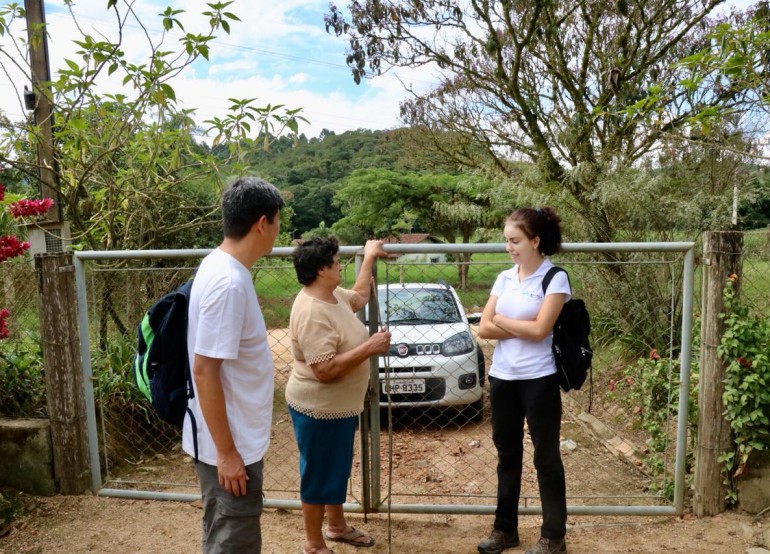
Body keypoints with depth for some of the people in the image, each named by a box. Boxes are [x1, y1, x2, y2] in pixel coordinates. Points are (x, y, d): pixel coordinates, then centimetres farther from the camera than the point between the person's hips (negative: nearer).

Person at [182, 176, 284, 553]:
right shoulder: (228, 283, -26)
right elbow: (204, 371, -26)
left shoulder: (222, 267, 4)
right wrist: (226, 452, -20)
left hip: (237, 439, 9)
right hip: (229, 445, -9)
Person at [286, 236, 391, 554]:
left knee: (338, 469, 25)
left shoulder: (333, 296, 1)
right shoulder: (311, 313, -29)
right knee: (319, 476, 8)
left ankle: (336, 526, 44)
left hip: (340, 406, 10)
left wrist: (369, 257, 25)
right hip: (319, 410, -10)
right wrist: (370, 347, -29)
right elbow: (325, 370, -33)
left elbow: (360, 296, 23)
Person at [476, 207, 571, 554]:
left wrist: (501, 320, -6)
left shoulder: (554, 278, -9)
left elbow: (540, 330, -19)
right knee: (507, 455, 16)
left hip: (538, 380, -6)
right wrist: (522, 327, -12)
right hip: (502, 378, 6)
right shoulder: (504, 278, 7)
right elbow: (484, 329, 1)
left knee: (546, 457, 8)